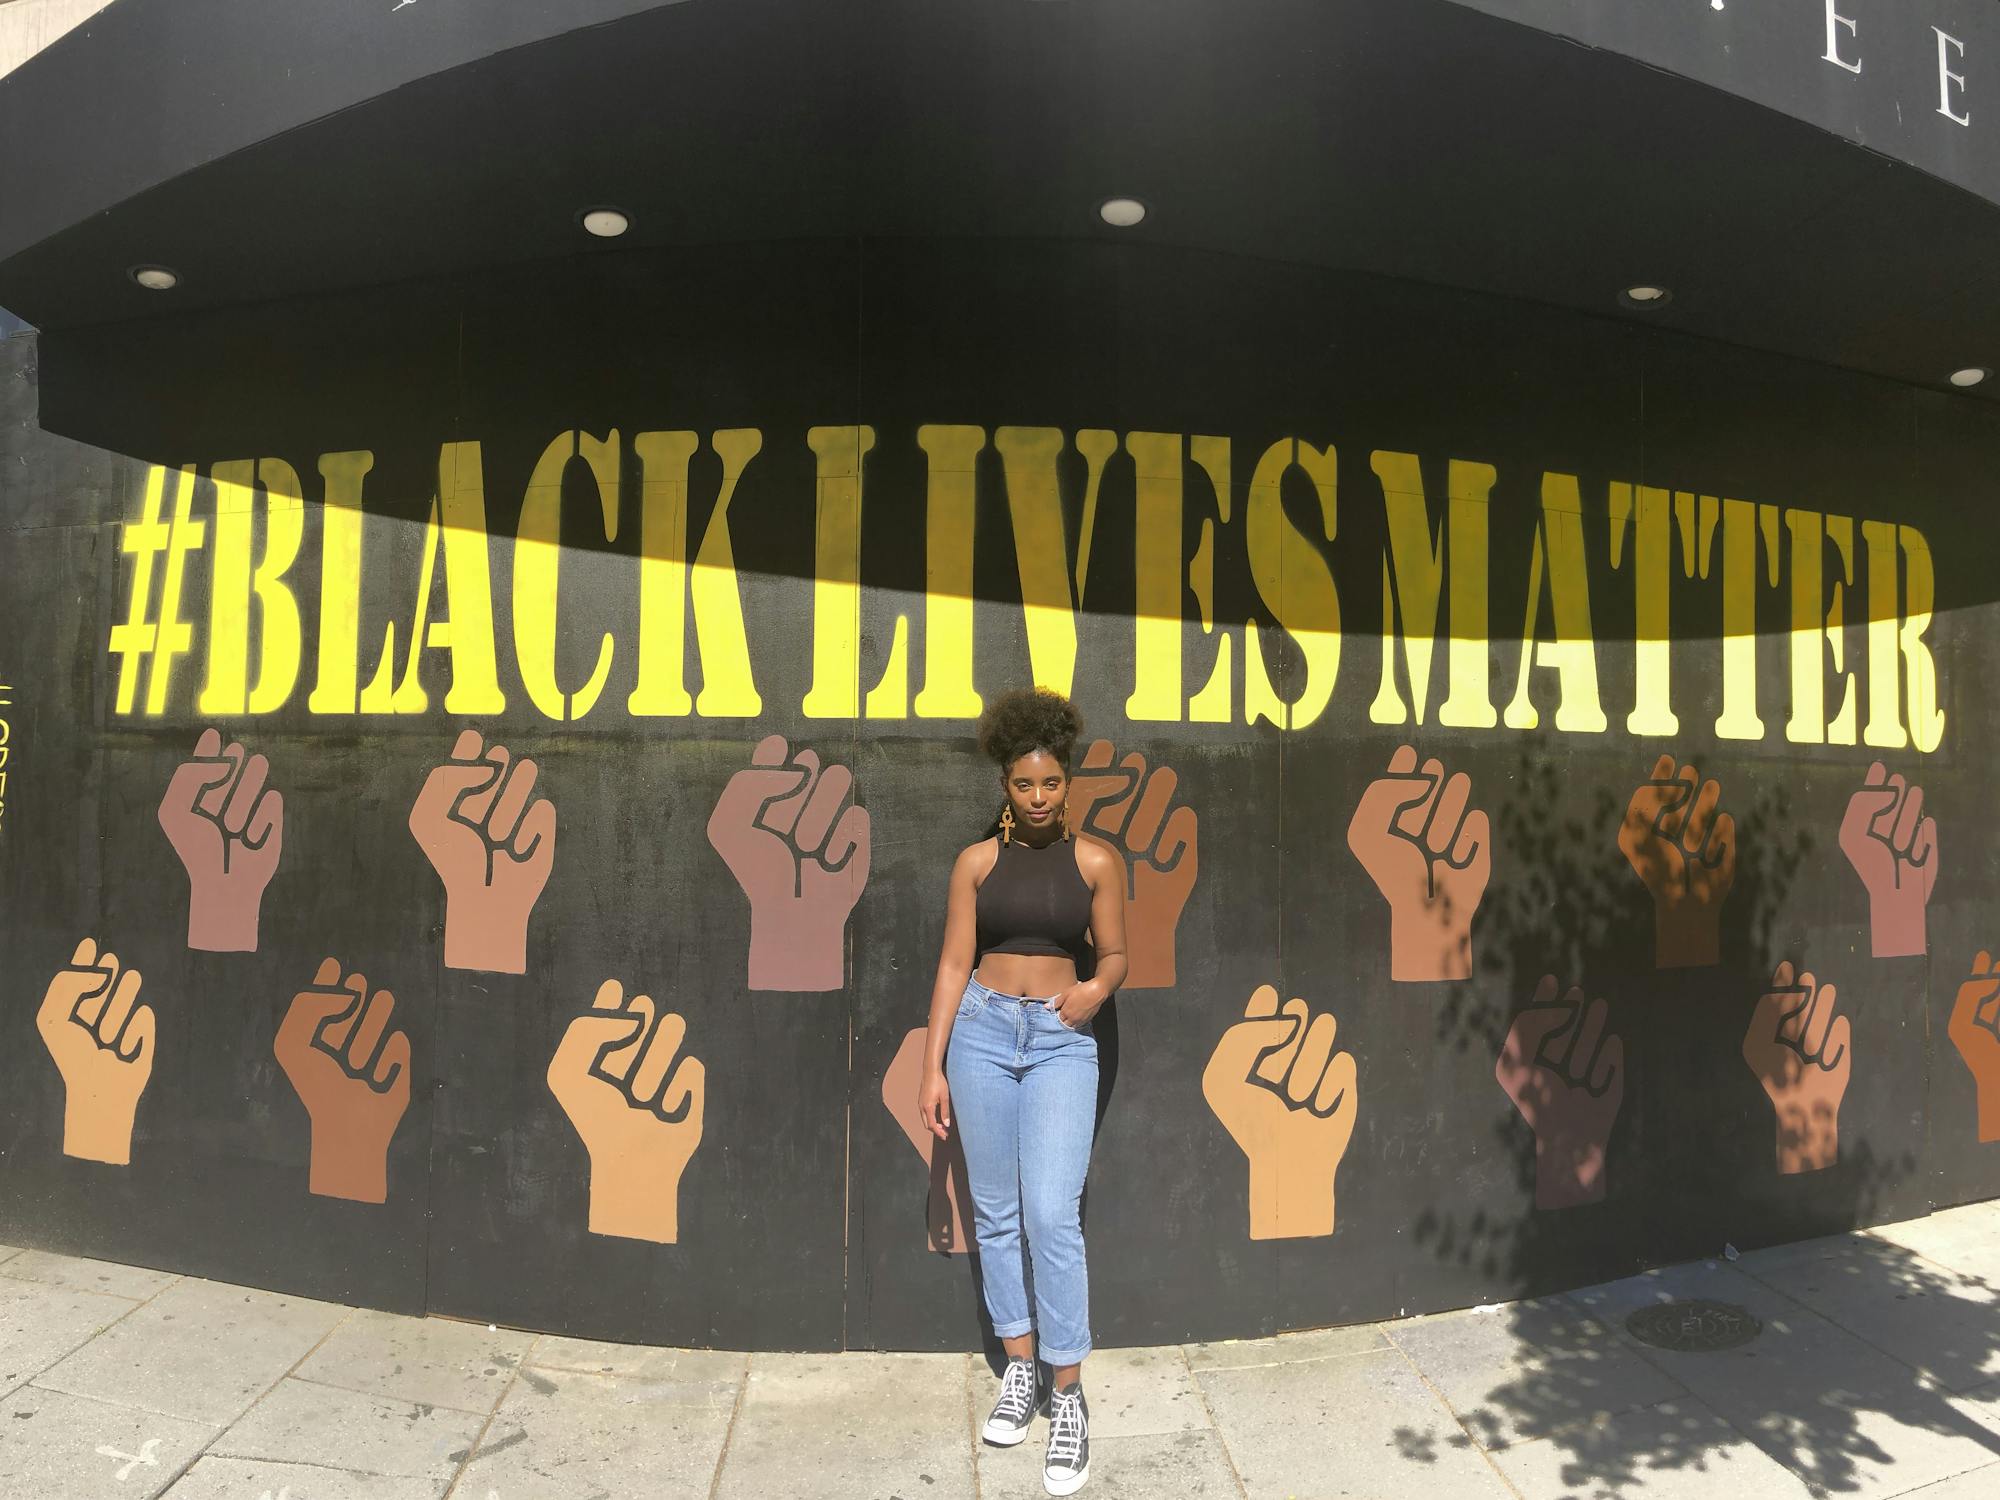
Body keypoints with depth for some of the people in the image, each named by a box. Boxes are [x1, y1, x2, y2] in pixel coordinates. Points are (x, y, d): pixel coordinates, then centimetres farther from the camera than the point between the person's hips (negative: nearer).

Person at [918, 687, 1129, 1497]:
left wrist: (1097, 988, -16)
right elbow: (954, 964, 1)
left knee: (1051, 1215, -10)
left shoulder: (1096, 860, 0)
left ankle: (1069, 1396, 5)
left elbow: (1114, 954, 7)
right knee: (995, 1213, 9)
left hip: (1063, 1041, -2)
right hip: (983, 1031, 2)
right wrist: (934, 1067, -2)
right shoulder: (978, 861, 1)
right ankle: (1020, 1370, 26)